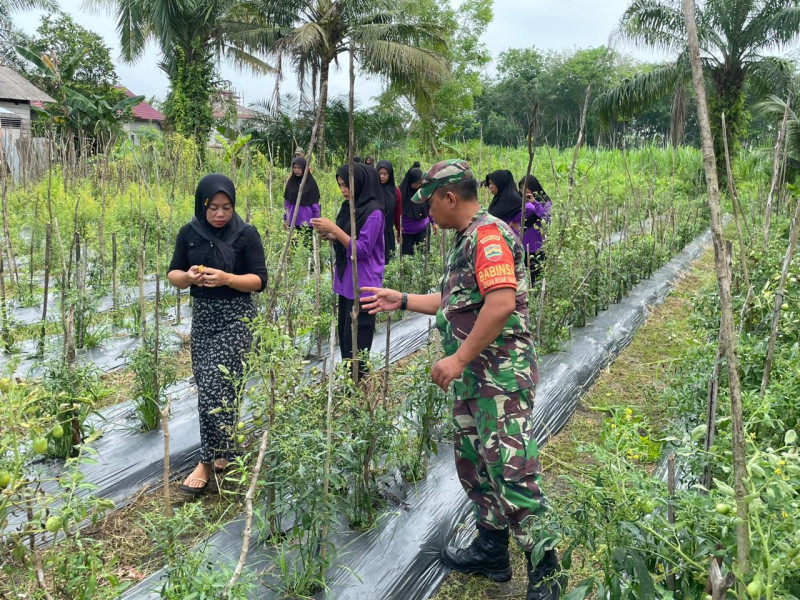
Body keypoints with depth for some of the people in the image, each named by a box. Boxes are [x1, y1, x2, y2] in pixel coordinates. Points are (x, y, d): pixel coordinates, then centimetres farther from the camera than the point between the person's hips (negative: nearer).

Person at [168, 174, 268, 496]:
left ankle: (208, 461, 2)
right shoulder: (189, 233, 3)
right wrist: (189, 276, -16)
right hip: (202, 315, 5)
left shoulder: (246, 234, -8)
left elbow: (260, 280, -8)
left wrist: (226, 278, -24)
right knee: (208, 386, 8)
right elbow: (173, 274, 7)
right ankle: (223, 450, 27)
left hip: (235, 317, -4)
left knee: (216, 386, -11)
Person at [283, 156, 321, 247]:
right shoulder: (291, 182, 6)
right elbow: (286, 202, 11)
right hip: (293, 221, 4)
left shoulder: (311, 183, -5)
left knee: (307, 245, -3)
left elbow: (316, 204, -4)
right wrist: (285, 218, 10)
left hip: (307, 222, -3)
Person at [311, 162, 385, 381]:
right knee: (344, 337, 12)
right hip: (346, 282, 9)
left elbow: (362, 250, -18)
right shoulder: (349, 207, 10)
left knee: (356, 341, -6)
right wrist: (330, 236, -1)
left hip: (362, 286, -9)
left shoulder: (373, 212, -14)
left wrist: (334, 229, -19)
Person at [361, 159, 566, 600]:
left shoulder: (489, 234, -14)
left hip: (501, 376, -11)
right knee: (474, 465, 17)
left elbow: (501, 303, -26)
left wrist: (458, 358, -24)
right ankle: (491, 552, 31)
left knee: (511, 470, -9)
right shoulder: (466, 240, 18)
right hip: (471, 377, 11)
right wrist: (401, 301, 28)